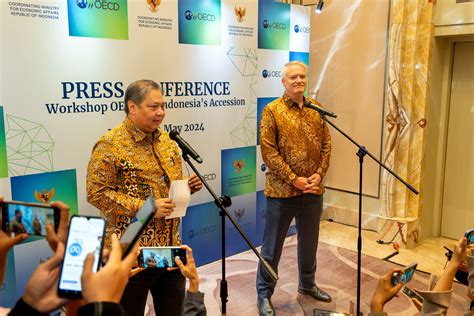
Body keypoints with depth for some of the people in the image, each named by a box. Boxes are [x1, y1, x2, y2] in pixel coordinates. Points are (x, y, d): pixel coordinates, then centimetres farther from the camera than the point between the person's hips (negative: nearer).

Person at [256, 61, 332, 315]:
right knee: (272, 246, 6)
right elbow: (268, 151, -13)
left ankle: (307, 284, 40)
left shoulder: (316, 108, 9)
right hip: (281, 191, -5)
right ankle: (264, 294, 22)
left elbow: (326, 144, 8)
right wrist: (293, 179, -16)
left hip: (313, 190, 5)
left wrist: (319, 174, -6)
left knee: (309, 242, 20)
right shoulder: (272, 110, -7)